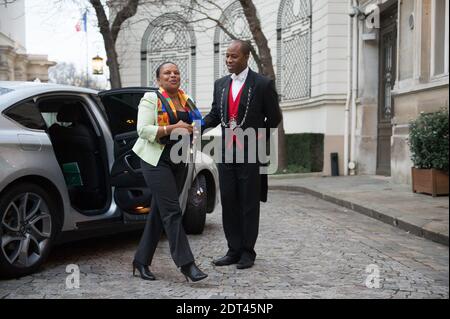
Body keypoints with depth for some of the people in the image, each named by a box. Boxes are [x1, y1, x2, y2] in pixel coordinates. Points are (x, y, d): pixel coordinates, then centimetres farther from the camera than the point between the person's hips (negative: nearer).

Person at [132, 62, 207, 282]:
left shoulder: (187, 102, 14)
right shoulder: (151, 99, -4)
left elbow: (193, 127, 25)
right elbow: (143, 130, -13)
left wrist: (191, 131, 3)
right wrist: (173, 128, -20)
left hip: (179, 162, 7)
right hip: (156, 160, -6)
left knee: (159, 212, 9)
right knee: (172, 212, -11)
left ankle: (141, 261, 19)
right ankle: (186, 264, -9)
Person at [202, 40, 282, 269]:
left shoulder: (263, 84, -5)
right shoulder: (221, 84, 10)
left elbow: (274, 117, 0)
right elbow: (215, 114, 14)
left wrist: (257, 139, -1)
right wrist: (199, 125, -4)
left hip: (251, 154, -5)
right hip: (226, 153, 5)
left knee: (249, 204, 4)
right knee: (229, 203, 8)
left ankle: (247, 252, 15)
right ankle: (234, 250, 18)